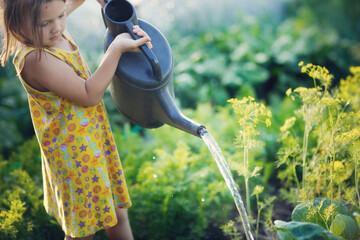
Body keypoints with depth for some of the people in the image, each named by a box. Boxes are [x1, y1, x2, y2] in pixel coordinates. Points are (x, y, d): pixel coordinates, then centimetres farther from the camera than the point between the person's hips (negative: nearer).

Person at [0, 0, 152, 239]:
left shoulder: (51, 32, -3)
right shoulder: (34, 59, -29)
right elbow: (89, 95, -28)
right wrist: (116, 48, -27)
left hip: (95, 137, 8)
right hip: (75, 154, -8)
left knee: (117, 215, 23)